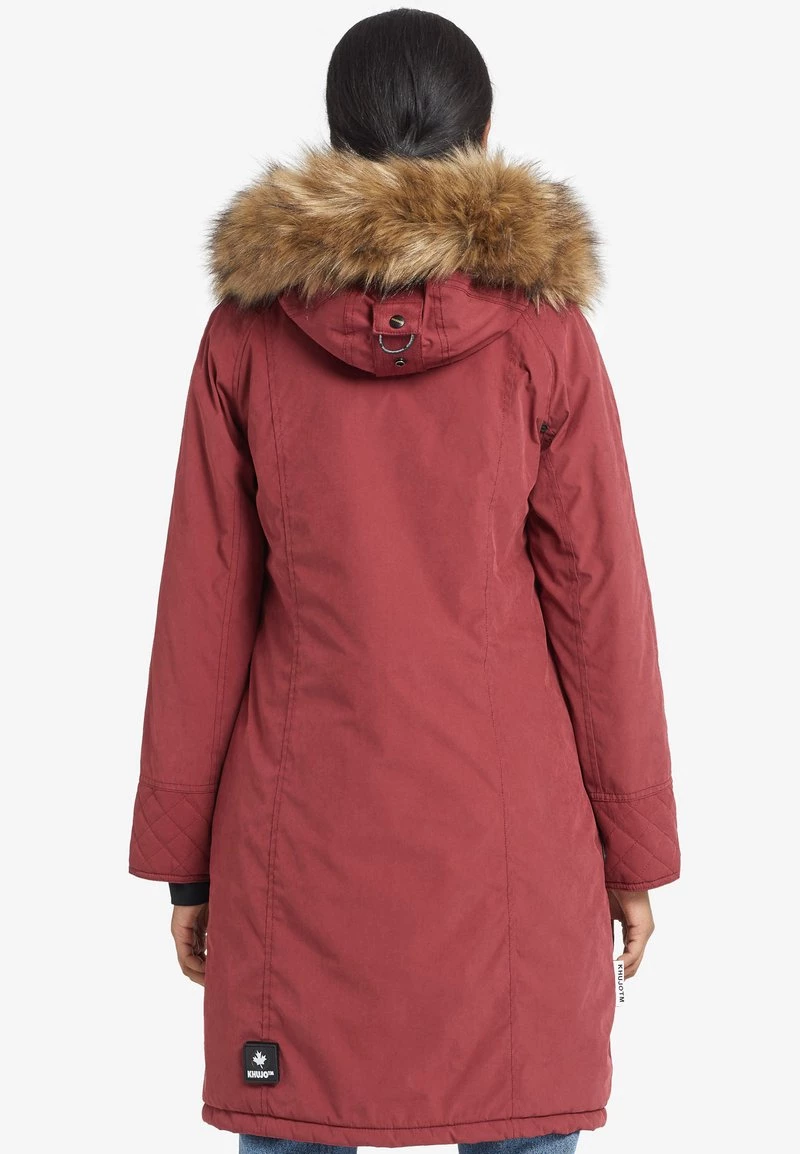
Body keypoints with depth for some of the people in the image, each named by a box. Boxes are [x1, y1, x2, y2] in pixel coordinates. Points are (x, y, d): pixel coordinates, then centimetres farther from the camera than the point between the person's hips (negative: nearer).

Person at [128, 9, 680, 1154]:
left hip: (303, 815, 1)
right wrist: (635, 846, 7)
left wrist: (180, 854, 9)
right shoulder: (543, 328, -4)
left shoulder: (247, 330, -1)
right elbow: (597, 598, -2)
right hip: (507, 812, -1)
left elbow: (205, 606, 1)